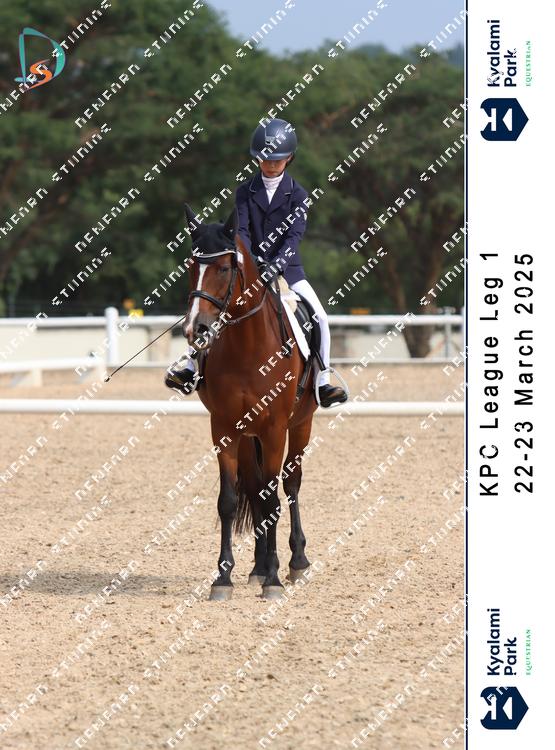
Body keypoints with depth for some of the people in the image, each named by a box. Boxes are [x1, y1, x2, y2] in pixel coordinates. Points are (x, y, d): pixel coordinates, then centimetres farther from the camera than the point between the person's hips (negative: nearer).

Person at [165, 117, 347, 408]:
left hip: (286, 268, -1)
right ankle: (190, 367, -4)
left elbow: (295, 234, -12)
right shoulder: (245, 192, 3)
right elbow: (241, 231, -7)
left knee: (319, 318, -15)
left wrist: (278, 262, -29)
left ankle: (322, 383, -7)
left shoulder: (297, 194, -1)